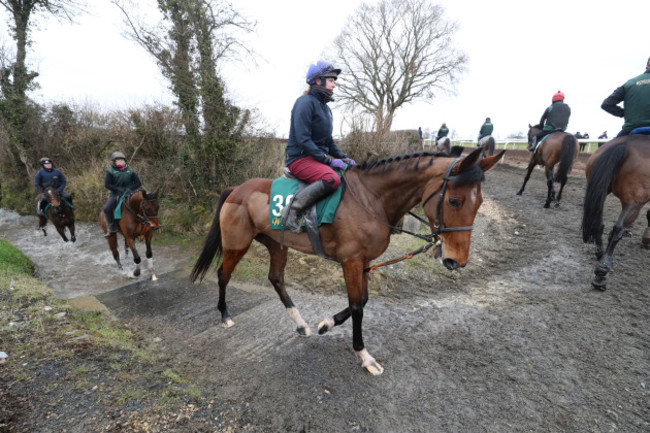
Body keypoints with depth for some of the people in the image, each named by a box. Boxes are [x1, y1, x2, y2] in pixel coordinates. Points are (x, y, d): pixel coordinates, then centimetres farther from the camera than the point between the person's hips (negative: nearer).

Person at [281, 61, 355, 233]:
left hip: (319, 158, 9)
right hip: (300, 158, -9)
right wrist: (328, 160, -20)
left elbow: (329, 141, 23)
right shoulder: (305, 102, -9)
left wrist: (343, 157, 6)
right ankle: (293, 209, -25)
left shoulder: (325, 107, 19)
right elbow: (302, 140, -19)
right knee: (332, 179, -35)